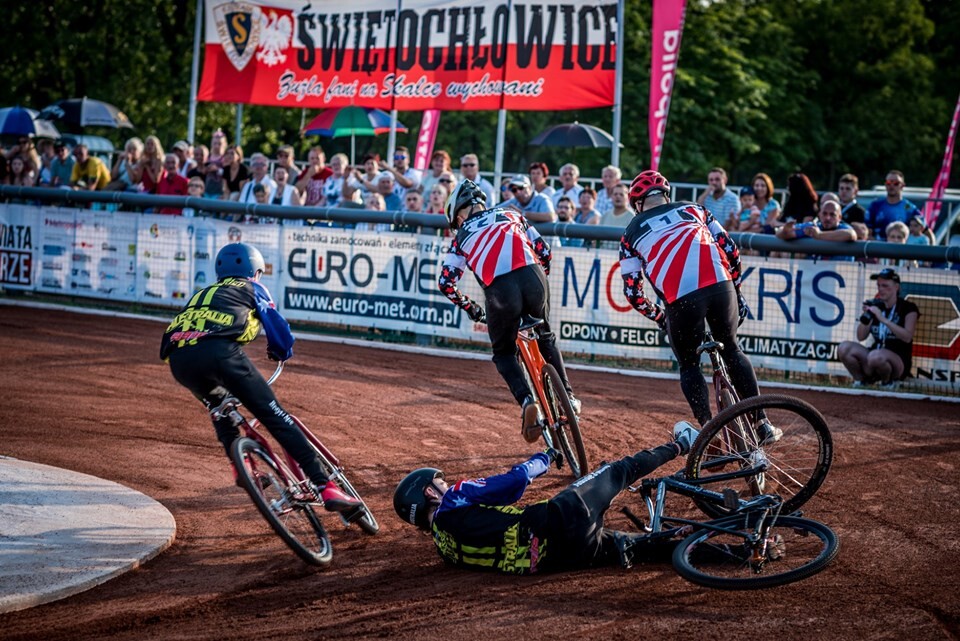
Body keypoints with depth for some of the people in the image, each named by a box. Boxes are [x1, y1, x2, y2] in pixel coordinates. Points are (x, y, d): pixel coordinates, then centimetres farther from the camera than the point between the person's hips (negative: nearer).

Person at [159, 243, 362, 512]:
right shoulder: (252, 289, 26)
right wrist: (282, 353, 39)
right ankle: (326, 487, -9)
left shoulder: (202, 294, 40)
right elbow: (278, 329, 17)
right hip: (219, 350, -5)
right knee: (275, 416, -2)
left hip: (178, 359, 5)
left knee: (219, 405, 36)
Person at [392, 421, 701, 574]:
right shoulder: (454, 500, -7)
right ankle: (680, 445, 33)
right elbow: (516, 479, -6)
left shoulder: (444, 543, 15)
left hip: (555, 556, 7)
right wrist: (546, 457, 13)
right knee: (621, 470, 15)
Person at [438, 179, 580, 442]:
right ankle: (567, 396, 26)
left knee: (504, 353, 20)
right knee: (546, 338, 30)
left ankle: (527, 401, -4)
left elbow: (446, 283, 19)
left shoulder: (462, 236, 25)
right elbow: (543, 251, 23)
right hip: (533, 278, 2)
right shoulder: (511, 214, 29)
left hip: (500, 291, -2)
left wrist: (470, 307, 33)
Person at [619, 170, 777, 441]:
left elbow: (632, 292, 17)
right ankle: (761, 424, 22)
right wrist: (736, 290, 29)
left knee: (689, 366, 18)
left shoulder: (632, 232, 21)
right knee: (731, 350, 24)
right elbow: (730, 250, 18)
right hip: (721, 286, 2)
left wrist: (659, 317, 31)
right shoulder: (692, 208, 25)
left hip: (681, 300, -2)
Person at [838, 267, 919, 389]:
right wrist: (865, 316, -9)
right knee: (844, 348, -17)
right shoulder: (876, 306, 11)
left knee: (875, 356, -37)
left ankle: (888, 381, -6)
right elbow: (861, 337, 8)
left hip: (899, 363, -5)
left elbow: (907, 337, -19)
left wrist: (882, 318, -24)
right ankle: (861, 380, 4)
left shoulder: (908, 308, -2)